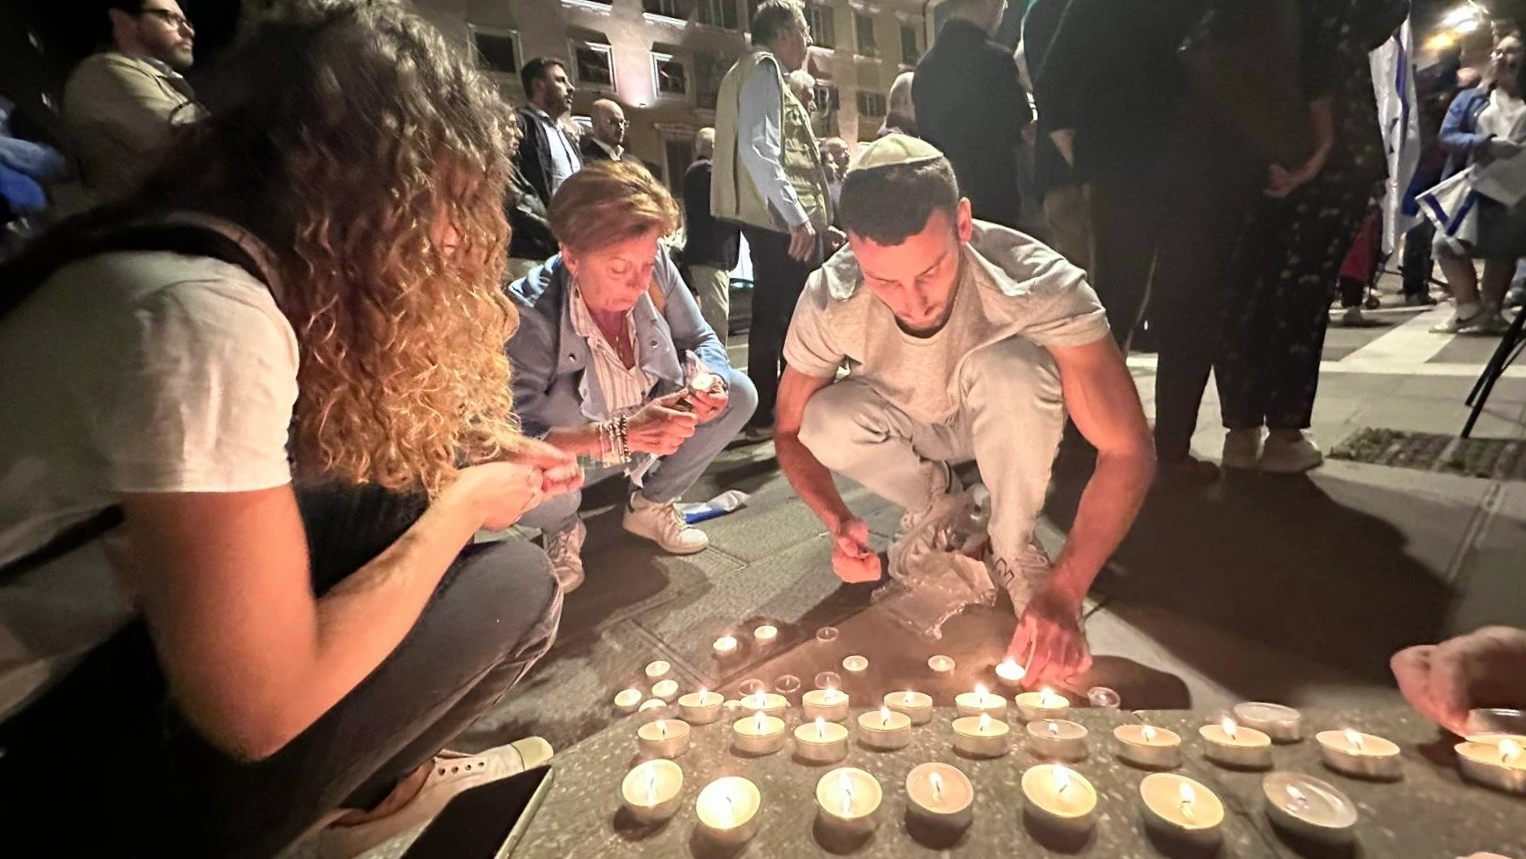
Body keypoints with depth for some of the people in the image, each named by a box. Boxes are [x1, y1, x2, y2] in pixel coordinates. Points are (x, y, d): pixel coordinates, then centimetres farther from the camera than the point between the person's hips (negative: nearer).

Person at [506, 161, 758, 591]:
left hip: (651, 435, 4)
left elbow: (702, 341, -4)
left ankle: (650, 505, 9)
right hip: (569, 453, -4)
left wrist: (707, 382, -28)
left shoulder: (656, 271, -19)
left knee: (738, 394, -12)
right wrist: (620, 436, -46)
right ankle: (562, 529, 8)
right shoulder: (530, 315, -31)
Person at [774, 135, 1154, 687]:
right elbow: (792, 431, -15)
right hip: (907, 425, 2)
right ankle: (935, 504, 2)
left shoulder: (1038, 283, -35)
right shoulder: (827, 303, -30)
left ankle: (1014, 549, -10)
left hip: (1005, 423, -1)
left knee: (1009, 369, -35)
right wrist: (838, 522, -32)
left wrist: (1063, 590, -42)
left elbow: (1128, 452, -33)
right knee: (825, 420, -29)